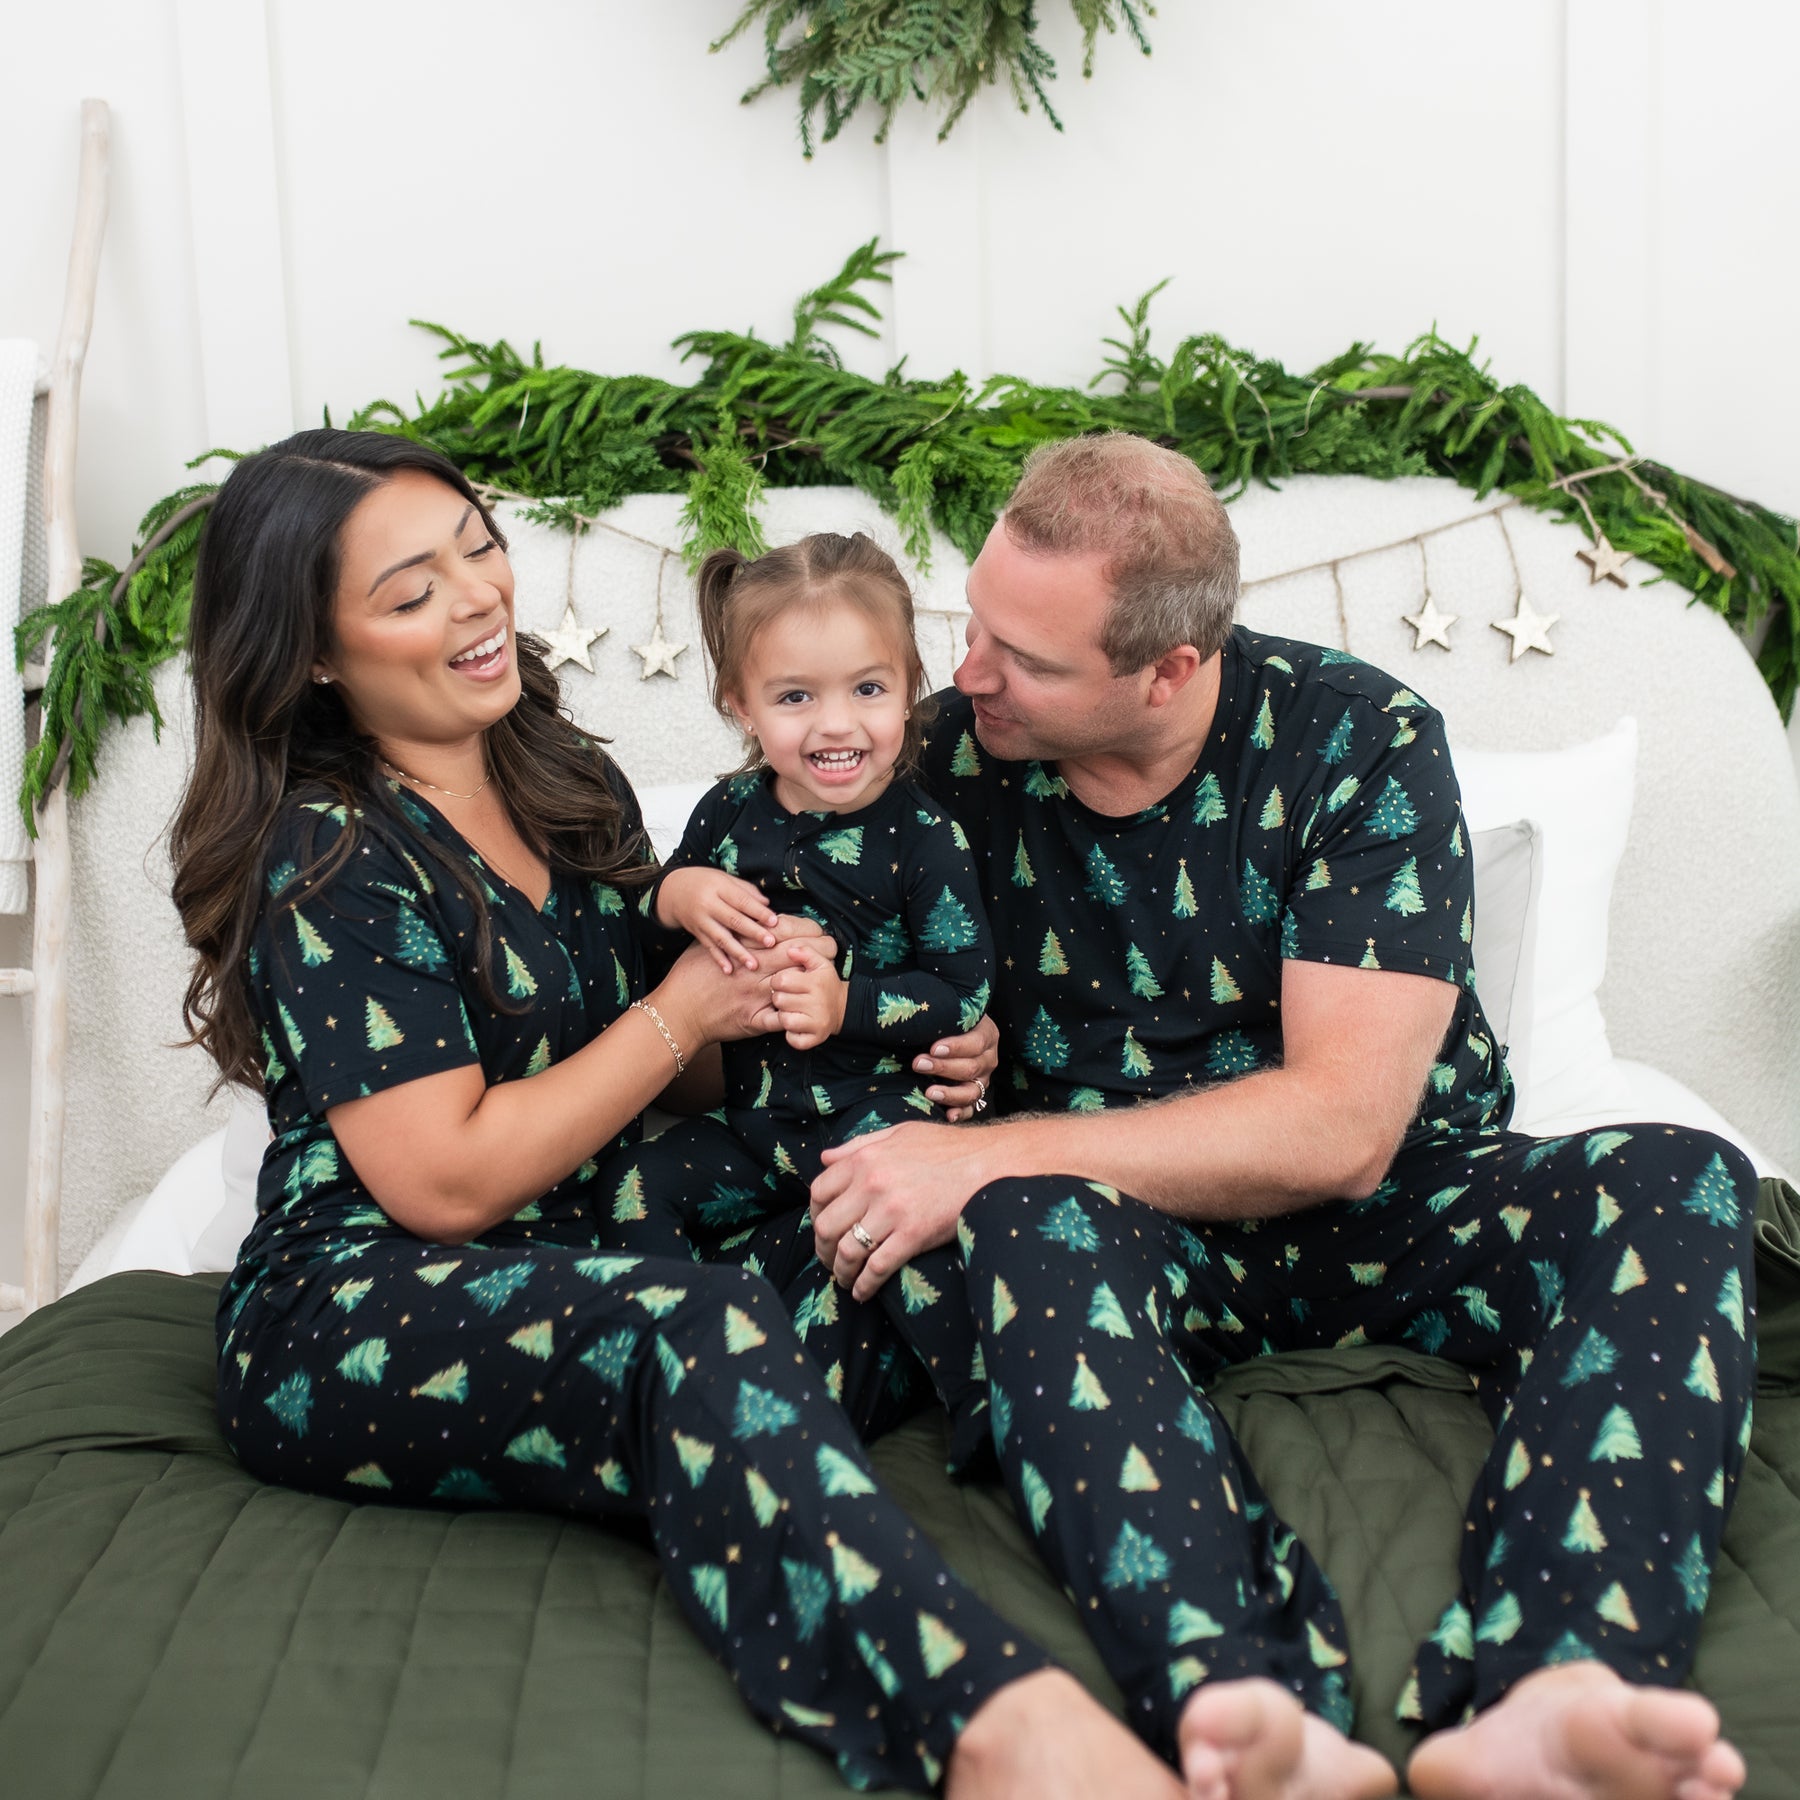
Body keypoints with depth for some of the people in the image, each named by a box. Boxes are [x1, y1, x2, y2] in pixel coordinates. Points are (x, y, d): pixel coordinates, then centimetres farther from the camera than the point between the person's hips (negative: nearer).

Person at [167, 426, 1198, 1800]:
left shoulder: (575, 786, 14)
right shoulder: (327, 857, -8)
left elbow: (657, 1078, 21)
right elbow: (445, 1181, -15)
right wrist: (689, 1012, -9)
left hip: (583, 1279, 8)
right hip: (349, 1319, -8)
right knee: (701, 1331, -38)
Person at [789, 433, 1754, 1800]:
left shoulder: (1359, 739, -13)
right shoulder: (951, 755, -5)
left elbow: (1342, 1124, -21)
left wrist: (989, 1158, -25)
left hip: (1400, 1206, 0)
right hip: (1145, 1234, 1)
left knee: (1678, 1185, -29)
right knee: (1032, 1227, -35)